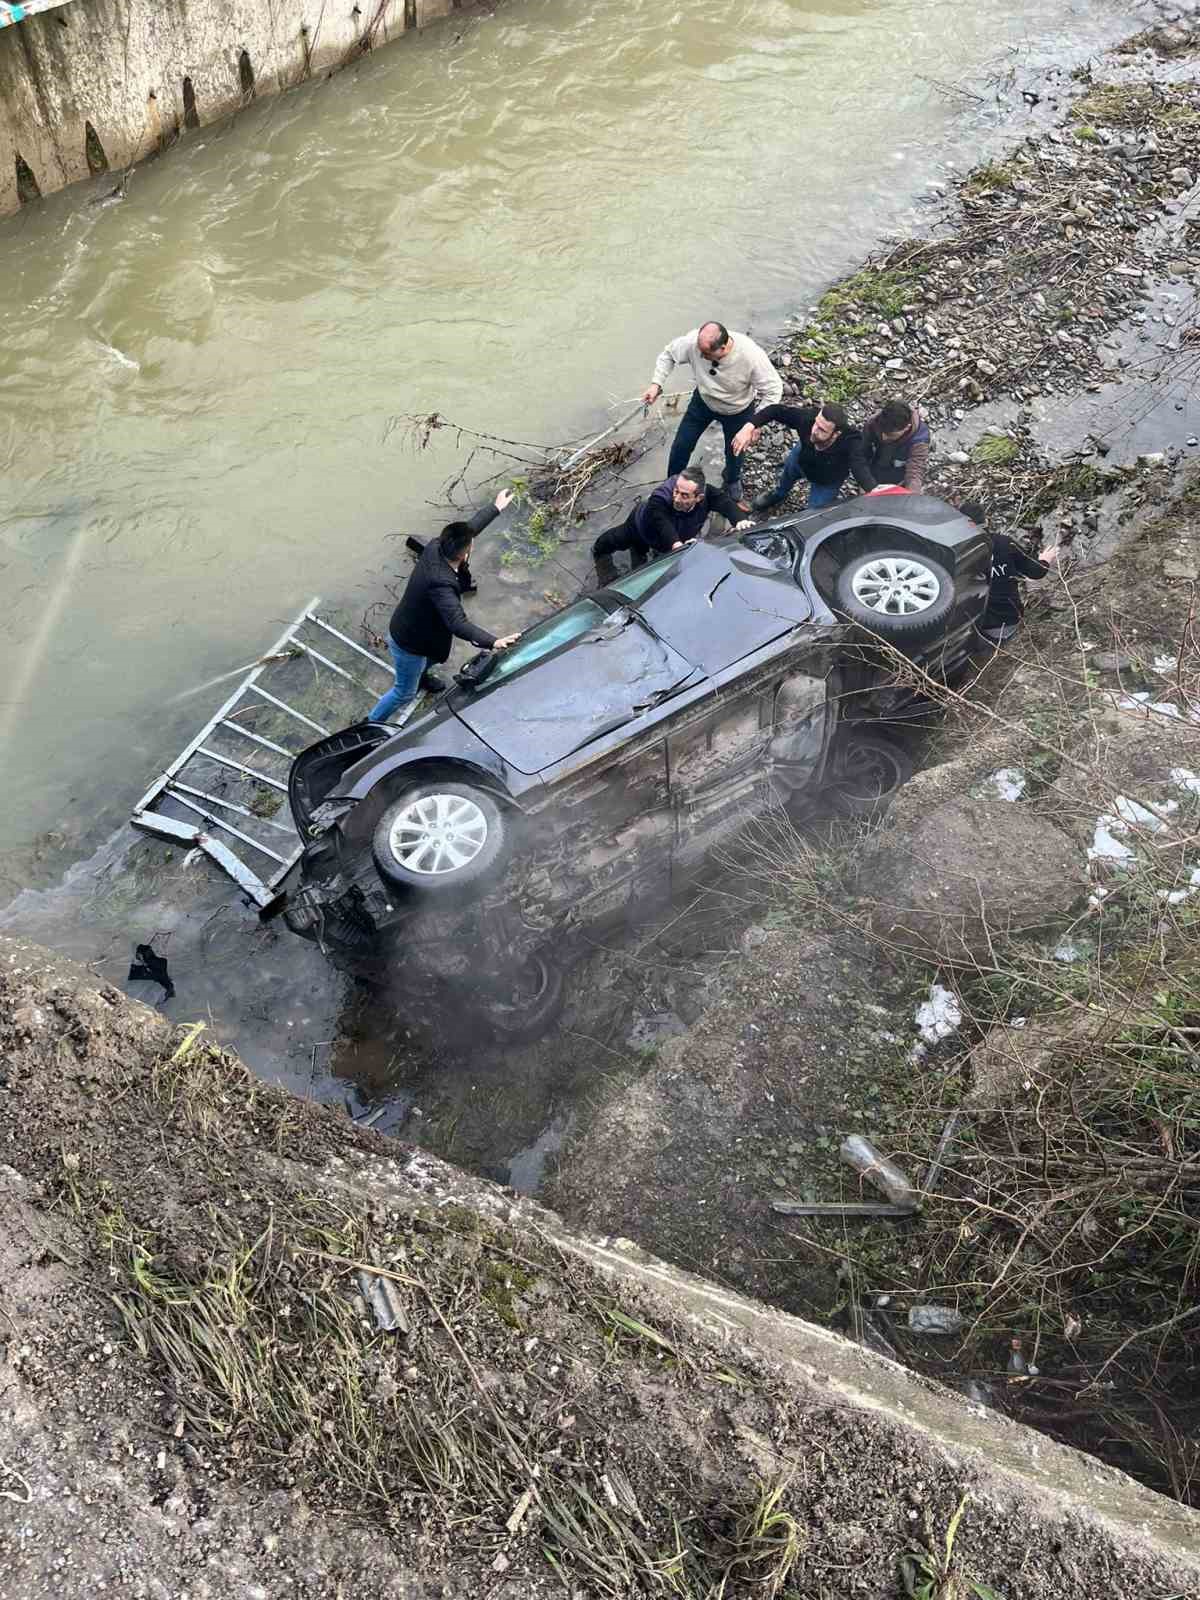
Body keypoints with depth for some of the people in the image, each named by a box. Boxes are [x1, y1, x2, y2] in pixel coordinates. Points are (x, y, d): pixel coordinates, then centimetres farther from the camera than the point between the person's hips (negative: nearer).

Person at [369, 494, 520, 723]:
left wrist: (496, 508, 11)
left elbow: (467, 528, 0)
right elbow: (458, 623, -51)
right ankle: (373, 722, 35)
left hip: (405, 627, 9)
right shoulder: (440, 584, -43)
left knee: (437, 655, 37)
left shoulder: (435, 548, -18)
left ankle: (419, 678, 68)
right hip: (408, 644, -9)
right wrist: (493, 642, -63)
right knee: (405, 693, 14)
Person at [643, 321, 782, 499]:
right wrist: (656, 384, -25)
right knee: (681, 446, 8)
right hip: (703, 401, 2)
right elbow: (669, 354, -12)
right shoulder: (693, 341, -34)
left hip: (738, 411, -2)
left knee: (734, 452, 18)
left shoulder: (752, 356, -42)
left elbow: (773, 390, -31)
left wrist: (750, 427, -38)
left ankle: (732, 480, 55)